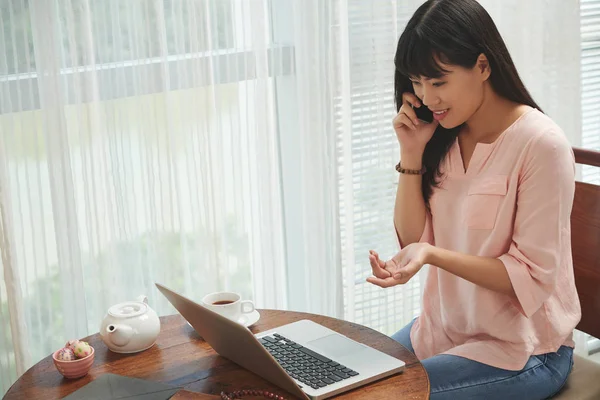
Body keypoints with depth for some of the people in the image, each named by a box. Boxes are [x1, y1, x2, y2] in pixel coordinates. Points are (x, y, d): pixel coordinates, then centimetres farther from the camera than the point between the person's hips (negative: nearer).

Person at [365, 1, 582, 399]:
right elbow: (412, 240, 2)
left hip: (522, 349, -6)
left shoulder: (541, 144, -20)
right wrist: (412, 153, -9)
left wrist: (432, 255, -30)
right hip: (445, 329, 6)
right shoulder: (443, 137, 1)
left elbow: (532, 277, -19)